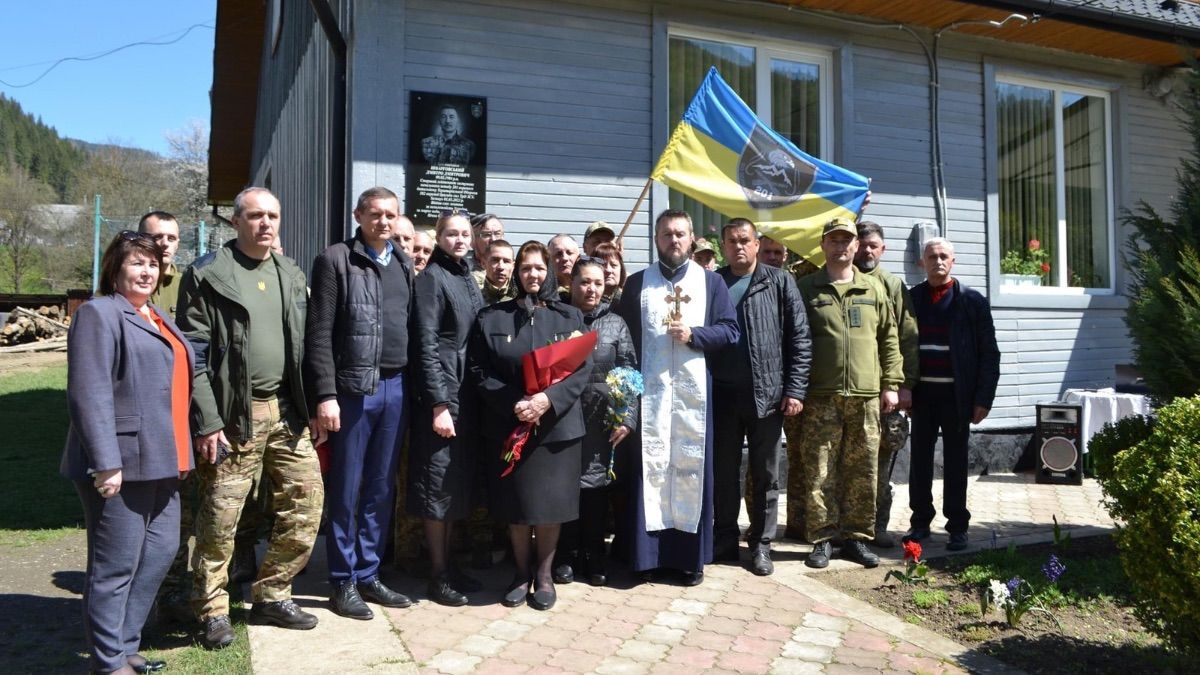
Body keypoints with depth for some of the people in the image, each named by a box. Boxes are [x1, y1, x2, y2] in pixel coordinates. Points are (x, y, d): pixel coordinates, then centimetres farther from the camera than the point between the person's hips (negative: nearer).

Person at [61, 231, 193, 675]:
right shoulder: (99, 314, -8)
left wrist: (179, 453, 20)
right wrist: (106, 463, -22)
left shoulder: (159, 318, 19)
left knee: (160, 551, 14)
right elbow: (89, 395, -16)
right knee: (116, 565, 1)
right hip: (122, 463, -9)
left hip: (160, 462, 9)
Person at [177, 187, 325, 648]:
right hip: (233, 416, -5)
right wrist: (207, 422, -14)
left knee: (307, 499, 6)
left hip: (286, 411, 6)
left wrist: (313, 406, 9)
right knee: (219, 517, 1)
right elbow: (194, 355, -8)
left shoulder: (291, 275, 13)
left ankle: (271, 596, 23)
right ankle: (213, 611, 20)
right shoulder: (207, 275, -4)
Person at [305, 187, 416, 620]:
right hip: (353, 389, -5)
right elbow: (319, 335, -8)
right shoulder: (335, 260, -4)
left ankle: (368, 575, 24)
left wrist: (410, 384, 7)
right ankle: (343, 582, 17)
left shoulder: (404, 264, 13)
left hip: (396, 388, 5)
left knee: (381, 489, 12)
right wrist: (325, 394, -14)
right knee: (345, 490, 5)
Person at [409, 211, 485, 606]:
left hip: (467, 395, 8)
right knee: (438, 484, 1)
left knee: (459, 482, 13)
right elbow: (426, 344, -13)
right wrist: (439, 404, -18)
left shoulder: (467, 278, 15)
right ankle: (438, 575, 11)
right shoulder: (431, 278, -7)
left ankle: (448, 565, 25)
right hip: (442, 395, -8)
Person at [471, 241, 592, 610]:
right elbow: (480, 370, -2)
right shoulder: (491, 317, 5)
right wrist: (513, 403, -15)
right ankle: (522, 572, 24)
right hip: (507, 424, 0)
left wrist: (549, 399, -18)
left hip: (556, 423, 0)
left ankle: (544, 574, 21)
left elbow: (583, 368, -3)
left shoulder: (570, 316, 5)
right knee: (515, 501, 7)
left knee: (550, 500, 4)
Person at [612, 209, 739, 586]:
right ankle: (647, 552, 8)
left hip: (693, 389, 0)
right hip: (649, 389, 0)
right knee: (649, 465, 0)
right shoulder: (637, 283, 11)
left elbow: (730, 331, 3)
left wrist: (693, 335, -13)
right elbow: (622, 333, 7)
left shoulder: (711, 282, 10)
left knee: (691, 466, 2)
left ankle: (691, 554, 12)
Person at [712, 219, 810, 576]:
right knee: (723, 472, 10)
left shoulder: (779, 282, 2)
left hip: (767, 393, -1)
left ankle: (761, 543, 20)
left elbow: (799, 338, 0)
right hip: (722, 393, 1)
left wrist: (795, 389, -7)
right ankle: (724, 539, 23)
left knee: (765, 475, 8)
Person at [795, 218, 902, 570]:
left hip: (866, 396, 3)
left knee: (863, 472, 7)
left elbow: (889, 339, 15)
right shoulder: (805, 289, 5)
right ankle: (822, 539, 11)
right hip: (820, 397, -2)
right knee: (820, 472, 0)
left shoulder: (874, 289, 13)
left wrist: (891, 384, 7)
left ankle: (857, 537, 19)